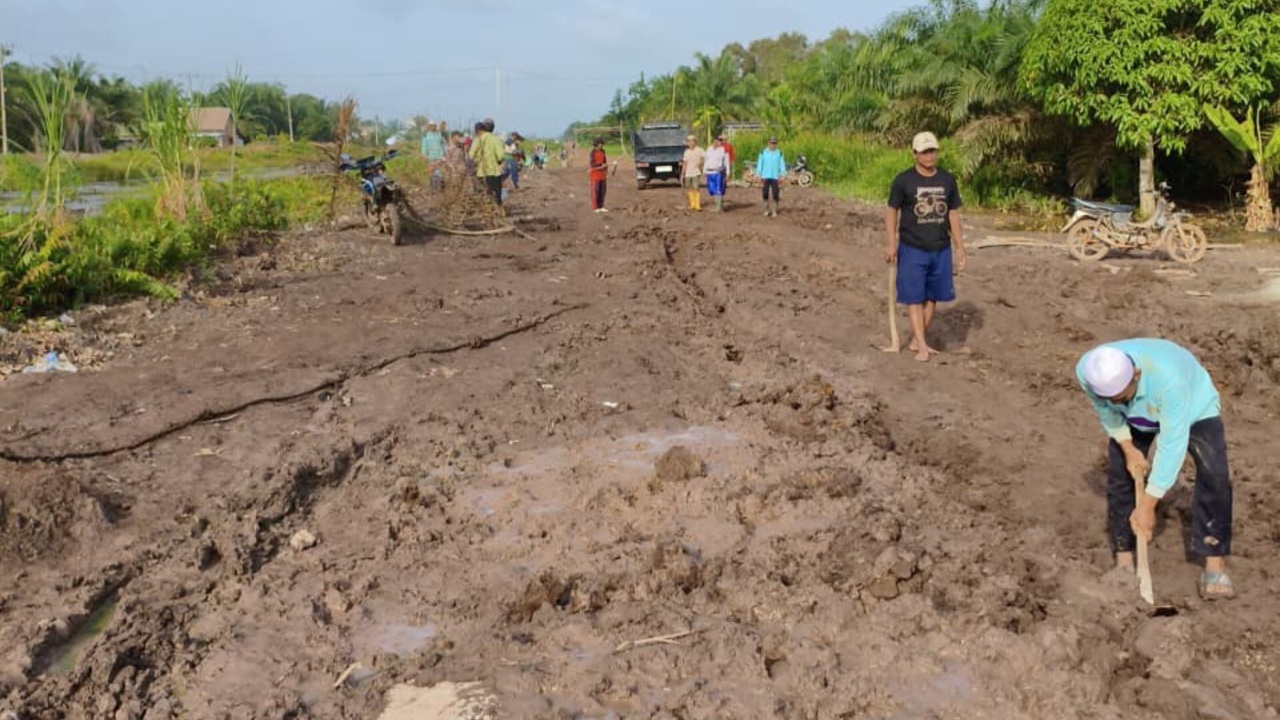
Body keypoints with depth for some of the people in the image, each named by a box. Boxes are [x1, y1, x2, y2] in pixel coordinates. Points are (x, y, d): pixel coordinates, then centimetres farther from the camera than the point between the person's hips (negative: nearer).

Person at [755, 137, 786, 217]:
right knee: (765, 194, 0)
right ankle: (767, 209, 16)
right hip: (765, 177, 0)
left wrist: (782, 175, -5)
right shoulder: (763, 152, 3)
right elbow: (760, 163, 4)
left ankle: (774, 211, 5)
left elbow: (782, 164, 3)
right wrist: (759, 175, -1)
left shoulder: (779, 153, 3)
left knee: (775, 194, -5)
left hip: (775, 177, 0)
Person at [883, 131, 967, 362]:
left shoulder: (947, 180, 5)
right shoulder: (903, 180, -6)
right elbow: (892, 211, -4)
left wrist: (960, 247, 9)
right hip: (912, 249, -4)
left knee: (932, 297, 8)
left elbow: (953, 214, 10)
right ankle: (922, 346, 0)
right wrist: (891, 243, -13)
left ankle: (916, 340, 20)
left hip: (941, 249, 4)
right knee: (914, 297, -3)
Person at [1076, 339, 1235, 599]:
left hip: (1193, 407, -3)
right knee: (1119, 474, -6)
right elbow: (1106, 411, -9)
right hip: (1136, 416, 4)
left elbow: (1172, 445, -38)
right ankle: (1124, 562, 3)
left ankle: (1215, 567, -13)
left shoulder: (1169, 378, -45)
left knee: (1214, 477, -19)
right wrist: (1128, 449, -13)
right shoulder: (1087, 370, -33)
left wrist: (1147, 506, -34)